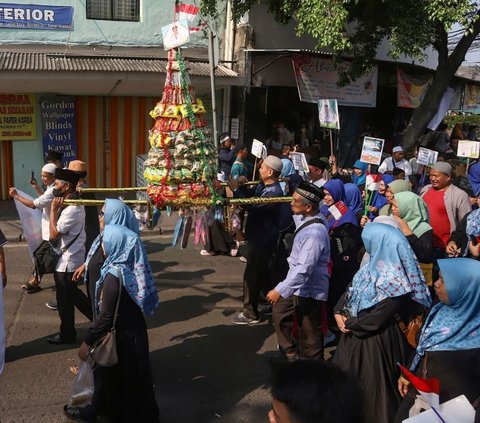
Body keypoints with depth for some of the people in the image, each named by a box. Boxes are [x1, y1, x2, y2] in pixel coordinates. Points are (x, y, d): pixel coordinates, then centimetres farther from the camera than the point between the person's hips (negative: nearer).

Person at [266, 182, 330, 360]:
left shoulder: (314, 232, -31)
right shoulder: (308, 218, -1)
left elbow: (304, 268, -34)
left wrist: (280, 290, -34)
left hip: (309, 289, -11)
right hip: (298, 284, 11)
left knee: (309, 335, 4)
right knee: (280, 309, 28)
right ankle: (289, 351, 45)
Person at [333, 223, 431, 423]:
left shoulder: (395, 282, -25)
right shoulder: (374, 264, 1)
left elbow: (376, 319, -25)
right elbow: (351, 291, 6)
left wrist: (349, 323, -12)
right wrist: (338, 312, -8)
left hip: (376, 342, -9)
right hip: (355, 334, 9)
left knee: (371, 386, 9)